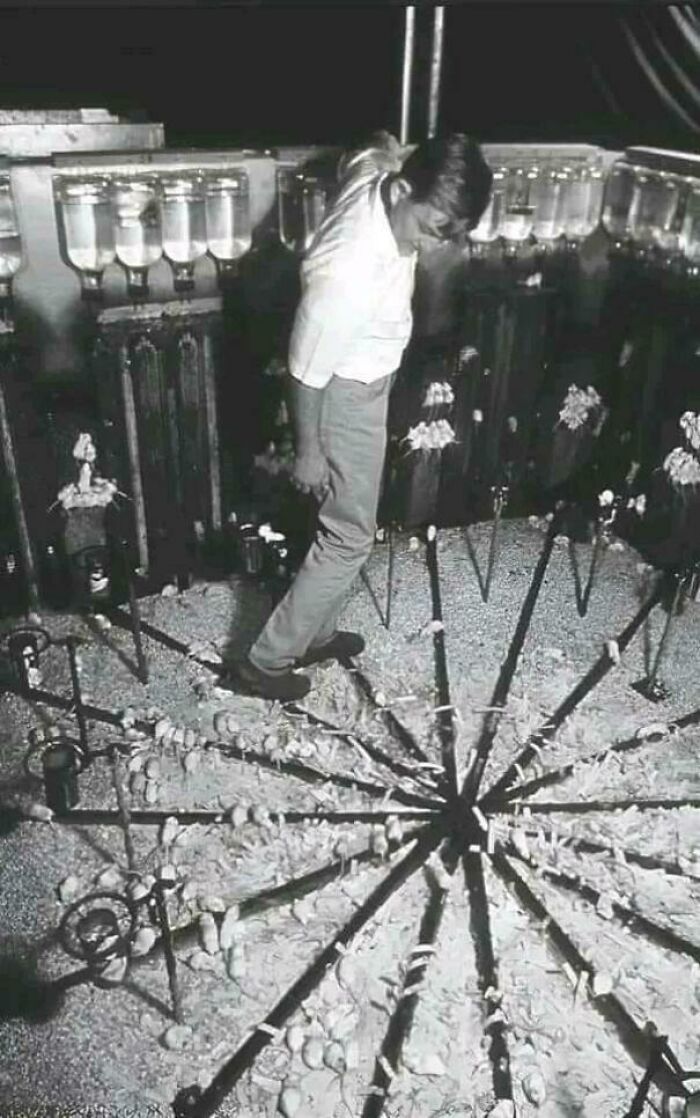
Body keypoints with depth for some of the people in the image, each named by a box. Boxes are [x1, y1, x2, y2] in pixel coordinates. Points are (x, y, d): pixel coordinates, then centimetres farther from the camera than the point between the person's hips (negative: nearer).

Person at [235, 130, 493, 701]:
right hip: (346, 396, -9)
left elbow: (371, 149, 16)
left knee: (348, 523, 20)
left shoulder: (376, 176, -11)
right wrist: (308, 451, -14)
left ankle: (315, 633, 39)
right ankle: (267, 661, 16)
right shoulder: (348, 270, -36)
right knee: (349, 536, 2)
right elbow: (306, 370, -24)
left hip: (365, 379, 9)